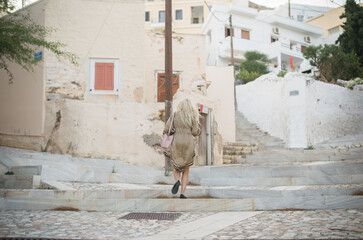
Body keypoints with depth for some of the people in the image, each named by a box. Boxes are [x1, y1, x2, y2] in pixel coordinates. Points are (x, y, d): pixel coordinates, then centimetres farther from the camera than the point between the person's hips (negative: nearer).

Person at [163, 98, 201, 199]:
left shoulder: (175, 115, 4)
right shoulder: (193, 116, 2)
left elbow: (166, 129, 1)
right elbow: (195, 132, -5)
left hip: (177, 143, 0)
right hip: (188, 144, 0)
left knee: (175, 166, 19)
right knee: (186, 171, 12)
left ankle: (177, 181, -12)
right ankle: (182, 194, 1)